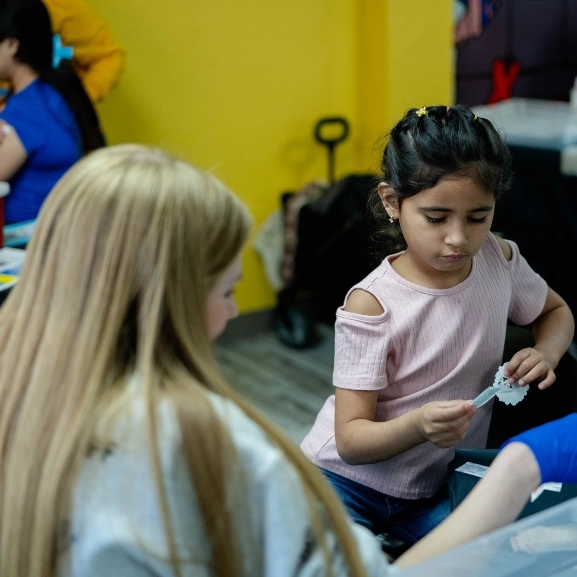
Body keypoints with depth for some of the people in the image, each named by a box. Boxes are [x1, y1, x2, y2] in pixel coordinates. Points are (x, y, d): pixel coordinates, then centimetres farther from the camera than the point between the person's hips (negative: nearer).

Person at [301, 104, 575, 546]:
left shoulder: (500, 261, -4)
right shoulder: (370, 306, -19)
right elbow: (350, 438, -18)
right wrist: (418, 425, -38)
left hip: (441, 490, 5)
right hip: (350, 480, -4)